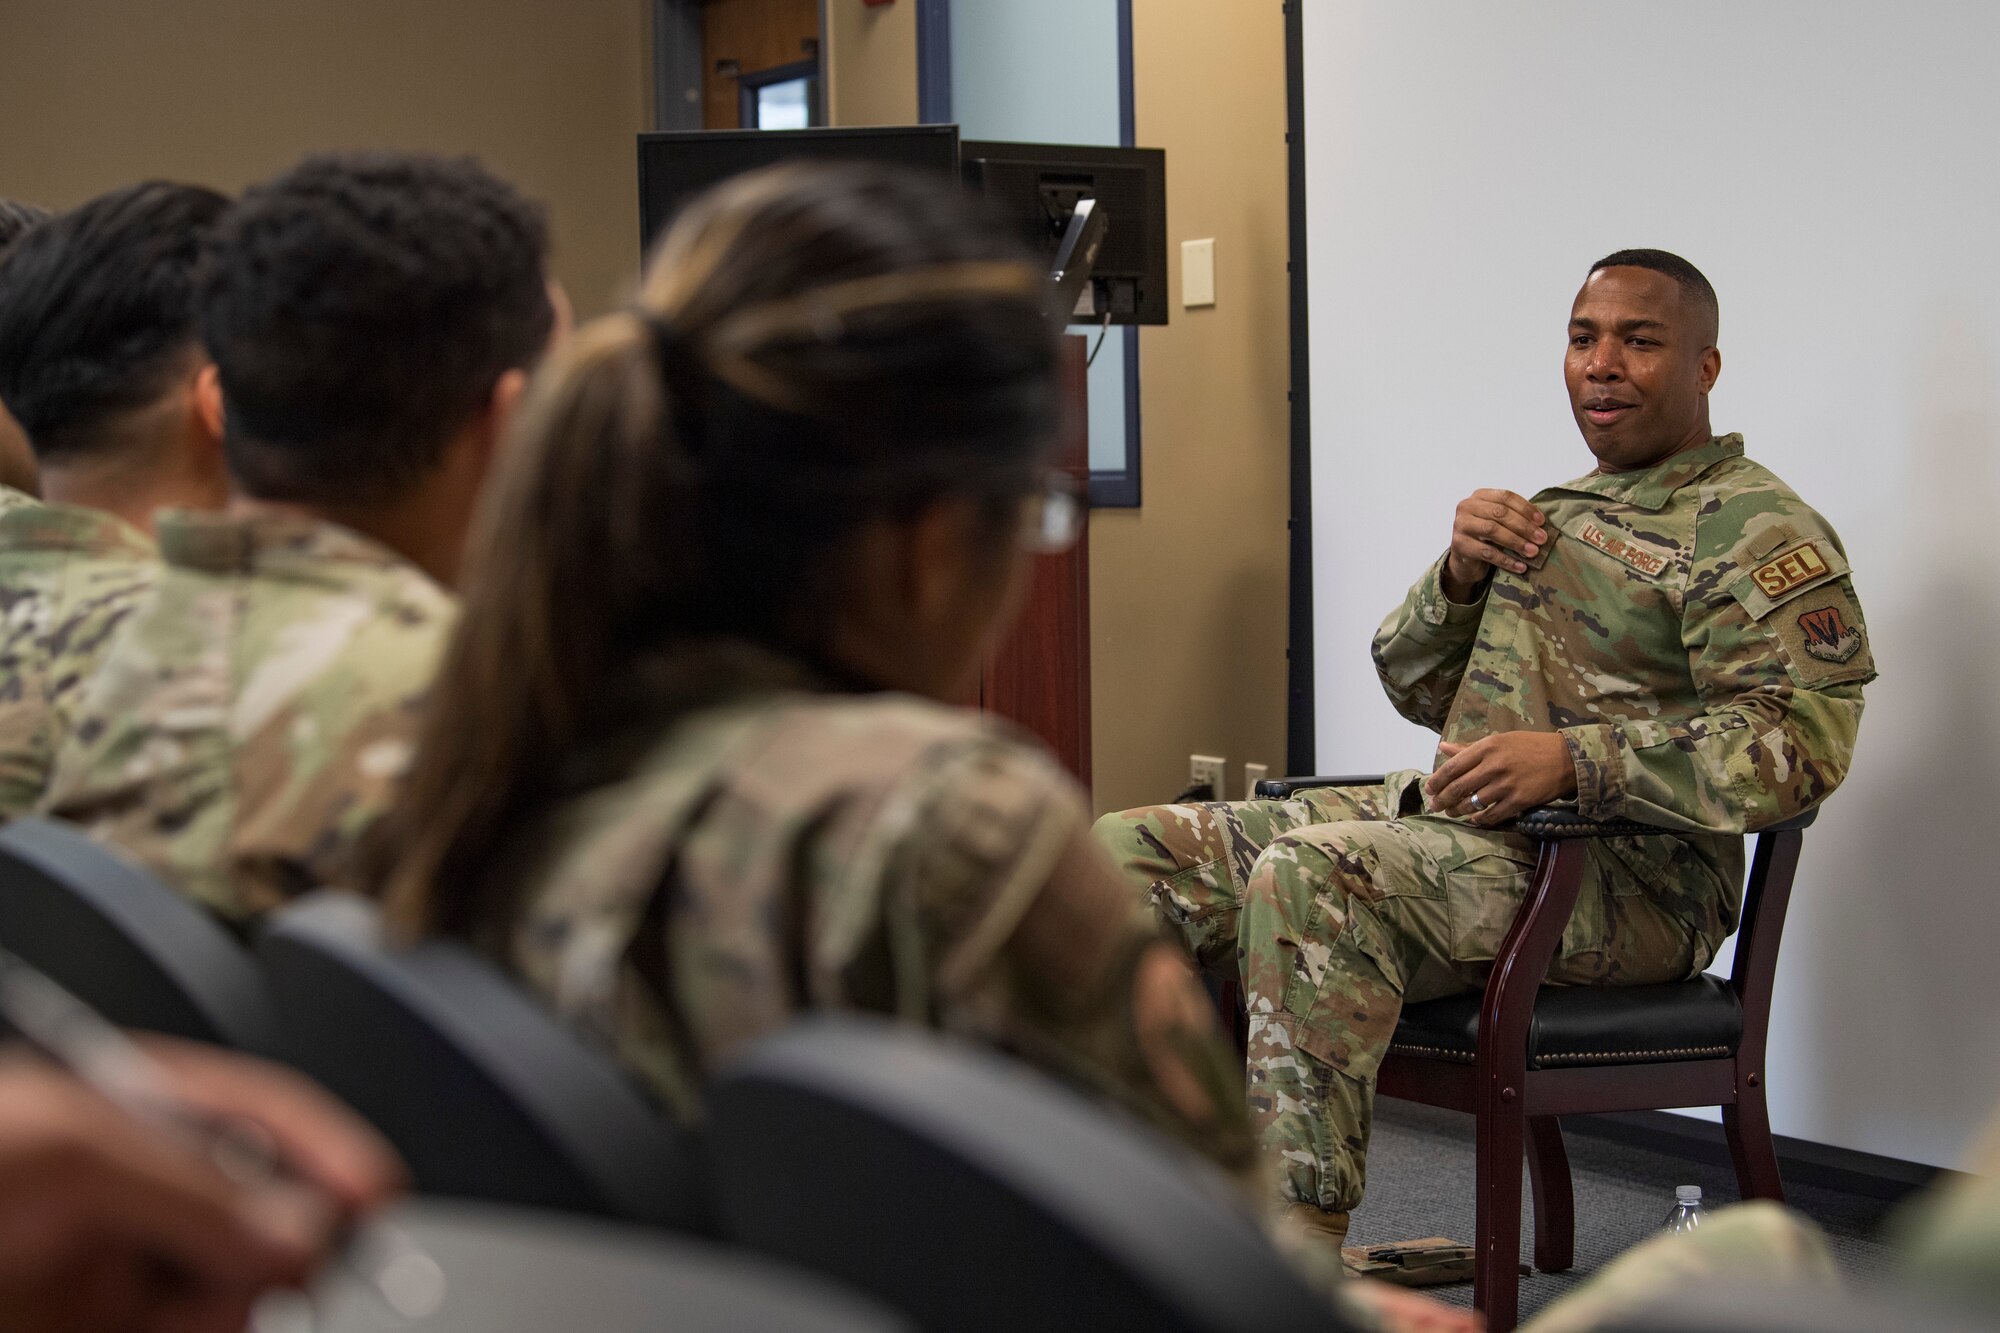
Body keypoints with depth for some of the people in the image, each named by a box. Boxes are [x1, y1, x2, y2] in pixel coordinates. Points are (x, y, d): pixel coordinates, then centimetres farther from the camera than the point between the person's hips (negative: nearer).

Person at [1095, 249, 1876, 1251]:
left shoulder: (1759, 532, -4)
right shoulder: (1554, 511, 24)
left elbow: (1799, 744, -19)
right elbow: (1415, 688, 24)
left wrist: (1573, 760, -26)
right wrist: (1460, 574, 2)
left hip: (1622, 878, -9)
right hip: (1441, 821, 9)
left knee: (1306, 880, -35)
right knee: (1133, 854, -4)